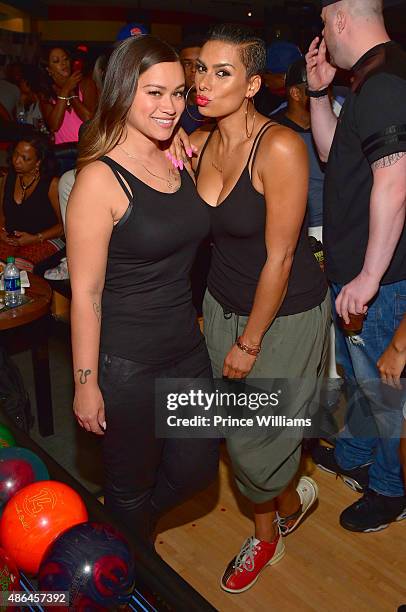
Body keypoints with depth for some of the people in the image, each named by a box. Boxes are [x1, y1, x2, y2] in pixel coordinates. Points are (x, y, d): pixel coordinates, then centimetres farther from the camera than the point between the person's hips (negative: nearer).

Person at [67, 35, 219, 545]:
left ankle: (133, 524, 51)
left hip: (187, 346, 7)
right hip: (126, 364, -6)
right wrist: (86, 383, -12)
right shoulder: (99, 179, -18)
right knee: (131, 484, 16)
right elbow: (86, 293, -16)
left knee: (197, 469, 20)